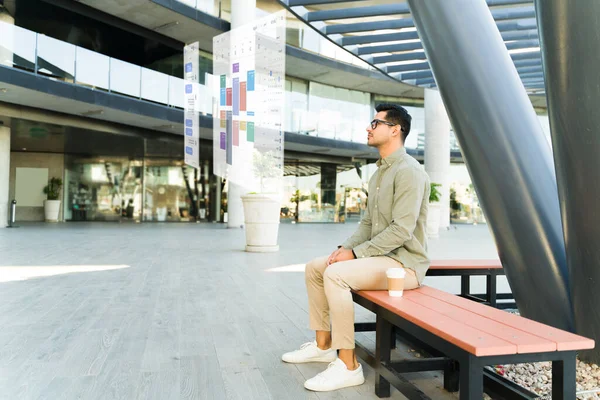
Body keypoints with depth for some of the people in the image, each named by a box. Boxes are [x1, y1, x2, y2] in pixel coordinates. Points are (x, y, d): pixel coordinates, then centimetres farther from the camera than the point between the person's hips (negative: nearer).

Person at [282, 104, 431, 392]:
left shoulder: (408, 171, -16)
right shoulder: (379, 173, 16)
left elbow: (402, 229, -24)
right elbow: (367, 222, 17)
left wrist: (356, 253, -21)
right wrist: (345, 247, 0)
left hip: (404, 263, -10)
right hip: (380, 257, 10)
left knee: (335, 274, -30)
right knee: (314, 268, 7)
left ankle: (348, 365, -20)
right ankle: (323, 344, 15)